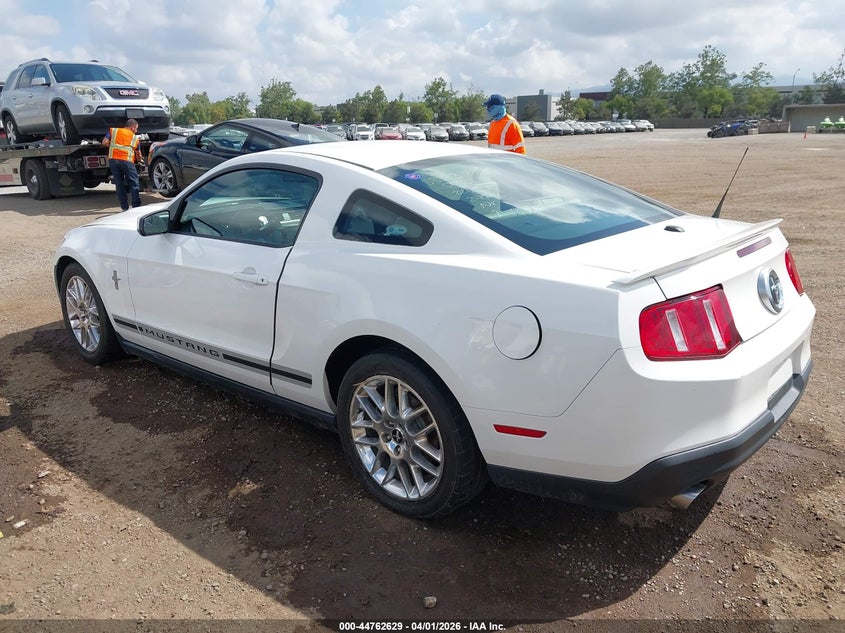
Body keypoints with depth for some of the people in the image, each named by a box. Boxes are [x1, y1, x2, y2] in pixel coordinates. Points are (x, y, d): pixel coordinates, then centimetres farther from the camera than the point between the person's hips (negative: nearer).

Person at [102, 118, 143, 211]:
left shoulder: (113, 130, 18)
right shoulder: (135, 137, 17)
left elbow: (104, 142, 6)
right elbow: (138, 155, 22)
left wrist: (112, 145, 24)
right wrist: (139, 160, 43)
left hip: (113, 159, 2)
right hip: (127, 160, -2)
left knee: (119, 184, 9)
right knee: (134, 184, 2)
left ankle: (124, 207, 10)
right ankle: (136, 206, -4)